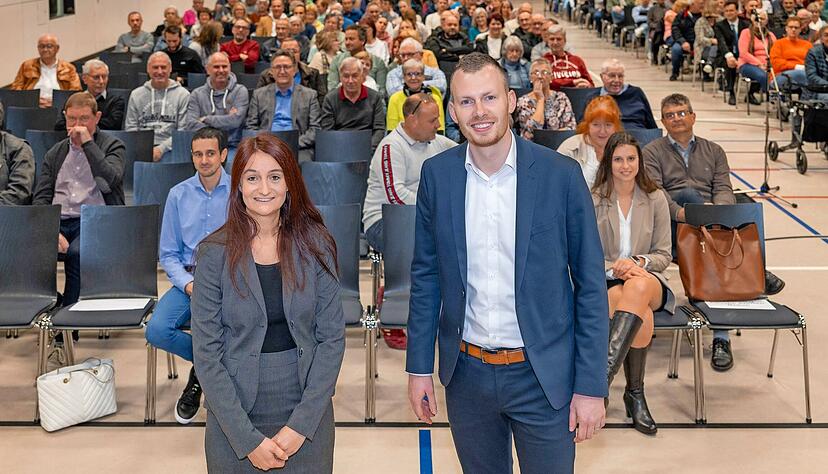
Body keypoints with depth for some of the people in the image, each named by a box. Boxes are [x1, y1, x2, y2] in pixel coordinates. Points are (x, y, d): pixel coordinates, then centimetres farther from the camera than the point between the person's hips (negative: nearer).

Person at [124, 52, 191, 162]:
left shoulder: (183, 95, 9)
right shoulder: (136, 95, 17)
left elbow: (184, 131, 0)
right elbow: (130, 128, 14)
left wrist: (161, 148, -13)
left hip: (169, 149, -1)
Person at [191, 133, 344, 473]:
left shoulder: (315, 244, -4)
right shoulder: (215, 253, -8)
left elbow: (332, 338, -4)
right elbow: (206, 354, -8)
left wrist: (301, 424, -11)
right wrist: (248, 439, -13)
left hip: (307, 419, 1)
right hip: (234, 421, -1)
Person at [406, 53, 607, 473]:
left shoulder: (561, 175, -10)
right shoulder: (437, 174, -3)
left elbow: (590, 285, -7)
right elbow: (425, 275, 6)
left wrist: (591, 386, -8)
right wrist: (418, 368, 5)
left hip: (542, 375, -2)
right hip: (466, 374, 3)